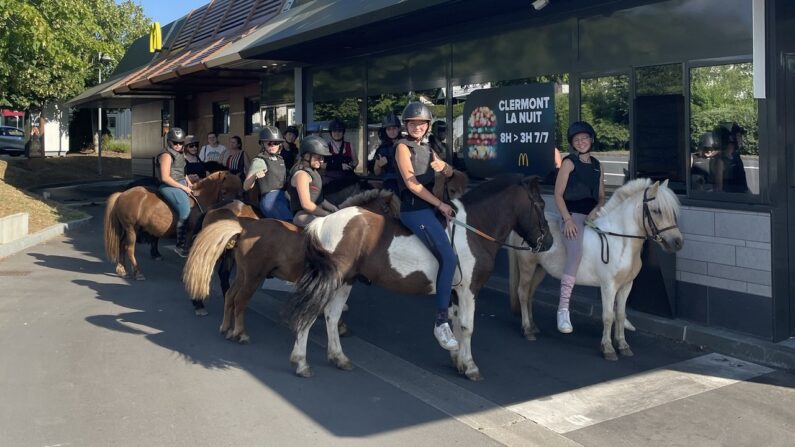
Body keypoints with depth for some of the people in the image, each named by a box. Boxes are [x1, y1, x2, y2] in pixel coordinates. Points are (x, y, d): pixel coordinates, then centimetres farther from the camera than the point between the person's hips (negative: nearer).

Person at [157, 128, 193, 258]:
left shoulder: (179, 154, 13)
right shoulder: (166, 155, -13)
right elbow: (165, 178, -20)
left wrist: (188, 182, 8)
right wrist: (183, 187, -17)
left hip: (181, 184, 10)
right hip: (169, 186, -10)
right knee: (185, 210, -22)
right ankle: (180, 245, -15)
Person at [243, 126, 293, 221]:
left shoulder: (280, 159, 16)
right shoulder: (259, 161, -4)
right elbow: (246, 187, -8)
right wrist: (255, 176, -25)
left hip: (284, 197, 8)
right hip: (270, 199, -8)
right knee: (291, 221, -23)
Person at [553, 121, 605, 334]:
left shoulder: (597, 165, 18)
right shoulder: (569, 162, 2)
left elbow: (601, 196, 18)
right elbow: (558, 194, -3)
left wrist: (596, 210, -4)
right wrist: (568, 219, -14)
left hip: (593, 215, 6)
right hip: (573, 215, -6)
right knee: (575, 254, -28)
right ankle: (563, 309, -25)